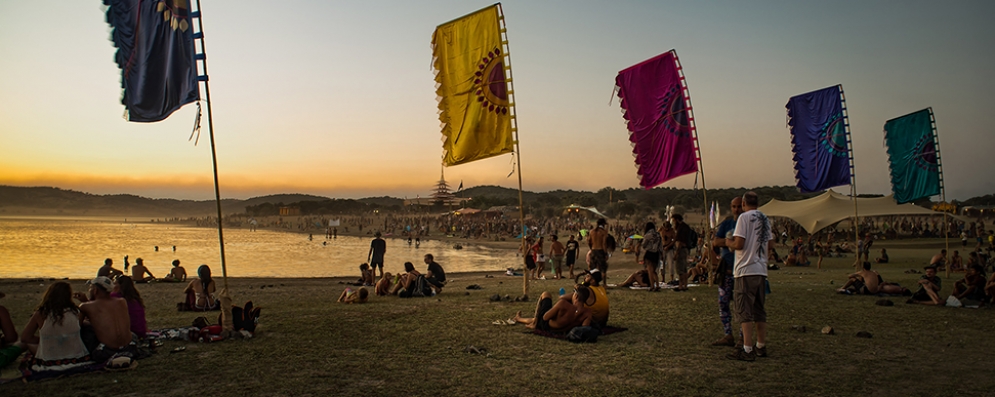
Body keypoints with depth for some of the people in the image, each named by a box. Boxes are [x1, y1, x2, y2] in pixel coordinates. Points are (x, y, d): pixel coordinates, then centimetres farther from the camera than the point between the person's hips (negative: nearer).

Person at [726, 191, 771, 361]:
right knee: (760, 311, 14)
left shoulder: (744, 217, -10)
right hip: (762, 270, 7)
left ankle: (747, 350, -8)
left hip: (746, 270, -7)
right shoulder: (765, 219, 13)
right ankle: (761, 347, 21)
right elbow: (767, 244, 16)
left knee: (745, 311, -5)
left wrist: (728, 242, 2)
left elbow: (739, 244, -17)